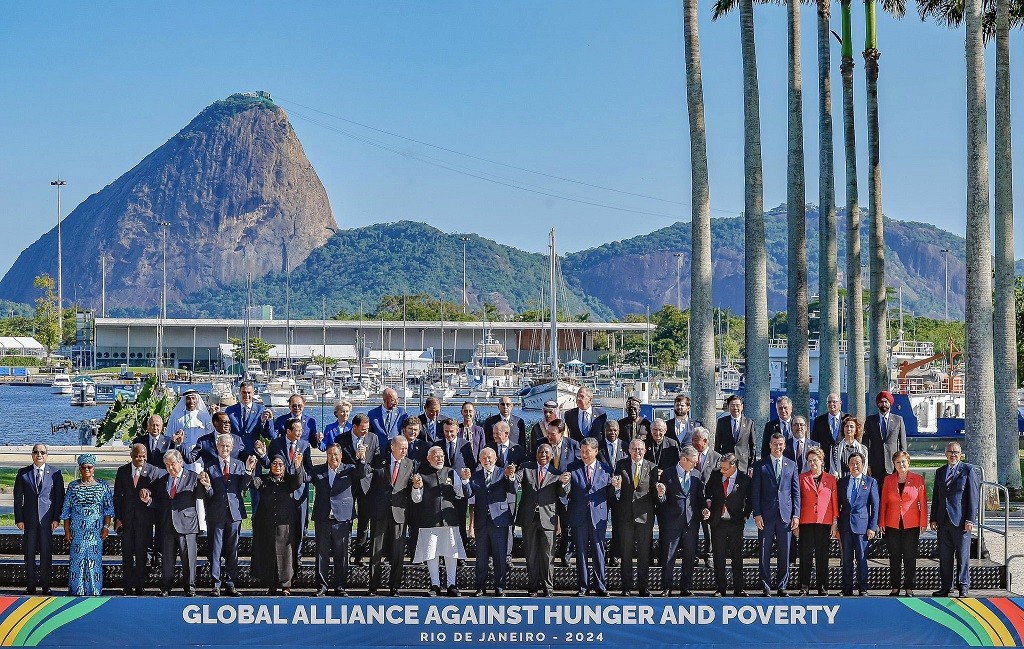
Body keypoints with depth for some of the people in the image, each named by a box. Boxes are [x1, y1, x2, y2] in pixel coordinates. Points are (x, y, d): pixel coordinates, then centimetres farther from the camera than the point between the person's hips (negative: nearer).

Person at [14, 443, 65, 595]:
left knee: (46, 552, 2)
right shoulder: (23, 473, 6)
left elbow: (59, 496, 2)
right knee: (29, 552, 3)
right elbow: (18, 497, 5)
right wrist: (19, 519, -2)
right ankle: (30, 586, 9)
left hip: (47, 518, -1)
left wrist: (56, 518, -5)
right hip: (29, 518, 1)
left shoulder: (55, 473, 3)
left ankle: (45, 585, 8)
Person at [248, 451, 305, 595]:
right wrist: (249, 470, -28)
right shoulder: (264, 480, 11)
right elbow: (254, 483, -8)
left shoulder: (289, 480, 9)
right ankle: (271, 585, 7)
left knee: (285, 552, -2)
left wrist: (298, 466, -28)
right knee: (267, 553, 1)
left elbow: (298, 483, -11)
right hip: (266, 524, 1)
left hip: (285, 523, -1)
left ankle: (285, 585, 4)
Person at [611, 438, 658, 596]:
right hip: (625, 515, 1)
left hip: (644, 515, 0)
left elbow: (654, 492, 3)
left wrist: (659, 491, -19)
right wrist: (616, 487, -18)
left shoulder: (652, 468, 4)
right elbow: (616, 493, 4)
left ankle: (644, 587, 10)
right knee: (626, 553, 4)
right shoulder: (621, 465, 5)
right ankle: (627, 587, 10)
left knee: (644, 553, 3)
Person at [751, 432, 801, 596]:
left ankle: (782, 587, 10)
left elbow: (796, 492, 10)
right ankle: (766, 587, 5)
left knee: (784, 554, 3)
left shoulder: (791, 465, 11)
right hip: (766, 515, -1)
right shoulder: (760, 466, 5)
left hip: (785, 515, 2)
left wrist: (796, 515, 2)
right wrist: (757, 514, -6)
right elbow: (755, 492, 2)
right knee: (765, 553, 0)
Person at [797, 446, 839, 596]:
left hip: (825, 523, 0)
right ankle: (804, 588, 2)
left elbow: (835, 502, 8)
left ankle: (823, 588, 8)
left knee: (823, 556, 3)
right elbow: (797, 500, 7)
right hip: (807, 522, 0)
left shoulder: (830, 479, 9)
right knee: (805, 556, -2)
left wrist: (835, 523, 1)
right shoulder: (802, 478, 8)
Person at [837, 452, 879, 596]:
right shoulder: (842, 482, 11)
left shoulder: (870, 482, 4)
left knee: (861, 558, -1)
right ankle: (847, 589, 10)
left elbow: (875, 506, 2)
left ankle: (862, 589, 5)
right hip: (845, 525, 3)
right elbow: (838, 504, 12)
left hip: (861, 525, -3)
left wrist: (872, 527, -5)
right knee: (847, 558, 6)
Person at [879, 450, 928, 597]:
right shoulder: (888, 480, 6)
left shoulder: (918, 480, 1)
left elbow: (923, 502, 1)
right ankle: (895, 588, 12)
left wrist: (923, 523, -3)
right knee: (894, 558, 5)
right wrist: (881, 522, 3)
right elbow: (883, 502, 8)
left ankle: (909, 588, 8)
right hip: (892, 524, 2)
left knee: (910, 558, 1)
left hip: (911, 525, -2)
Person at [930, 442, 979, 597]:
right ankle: (945, 587, 13)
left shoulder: (969, 470, -1)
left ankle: (963, 586, 10)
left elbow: (974, 496, -5)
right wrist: (933, 519, 9)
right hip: (943, 520, 5)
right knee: (944, 556, 7)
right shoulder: (940, 472, 15)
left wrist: (970, 519, -12)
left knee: (963, 555, 1)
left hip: (961, 520, -5)